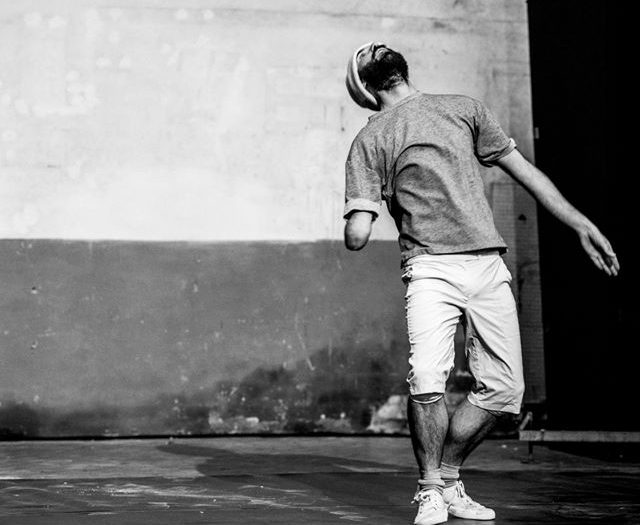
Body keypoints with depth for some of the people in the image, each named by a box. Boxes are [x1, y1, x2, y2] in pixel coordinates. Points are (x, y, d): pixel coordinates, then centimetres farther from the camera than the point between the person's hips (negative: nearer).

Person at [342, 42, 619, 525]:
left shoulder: (464, 109, 17)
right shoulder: (370, 142, 10)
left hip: (489, 264, 3)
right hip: (431, 268, -3)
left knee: (504, 391, 0)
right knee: (428, 382, -22)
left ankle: (449, 480, 20)